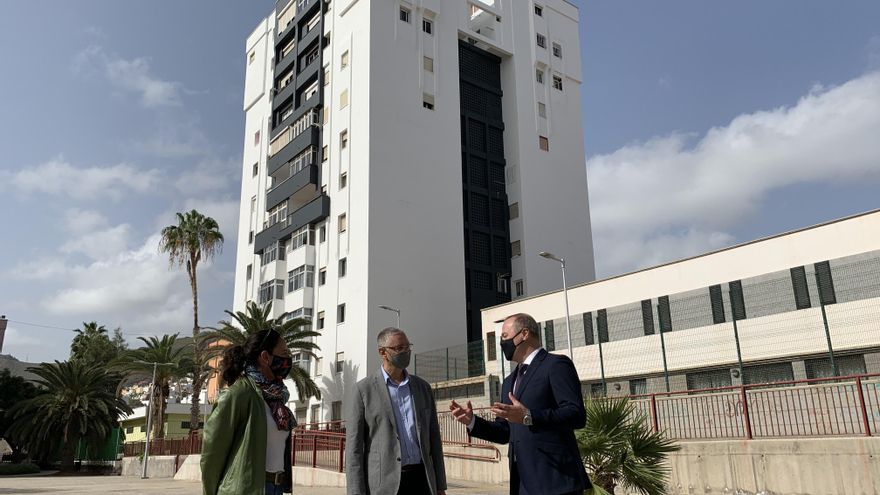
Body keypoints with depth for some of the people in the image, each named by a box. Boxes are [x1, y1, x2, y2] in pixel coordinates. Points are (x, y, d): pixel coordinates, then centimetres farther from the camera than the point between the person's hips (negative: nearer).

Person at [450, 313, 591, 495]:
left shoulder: (556, 365, -4)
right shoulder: (510, 381, 22)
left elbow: (577, 415, -16)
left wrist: (528, 417, -25)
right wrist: (472, 421, 6)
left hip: (555, 479, -8)